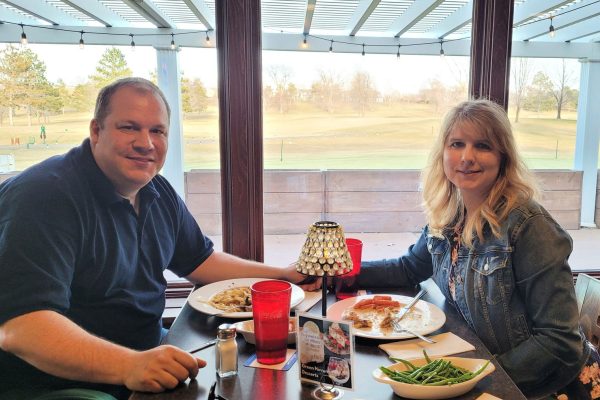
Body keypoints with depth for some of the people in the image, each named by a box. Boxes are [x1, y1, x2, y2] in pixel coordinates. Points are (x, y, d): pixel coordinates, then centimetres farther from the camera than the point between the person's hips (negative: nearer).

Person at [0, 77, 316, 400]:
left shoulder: (159, 193, 5)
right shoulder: (43, 196, -20)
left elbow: (199, 261, 15)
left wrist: (284, 275, 7)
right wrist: (129, 365, -40)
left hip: (145, 357, 7)